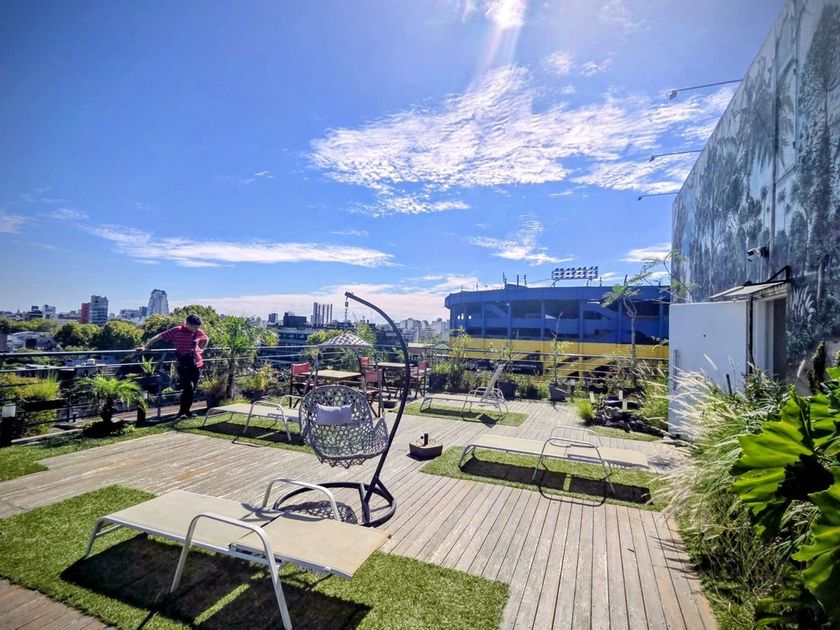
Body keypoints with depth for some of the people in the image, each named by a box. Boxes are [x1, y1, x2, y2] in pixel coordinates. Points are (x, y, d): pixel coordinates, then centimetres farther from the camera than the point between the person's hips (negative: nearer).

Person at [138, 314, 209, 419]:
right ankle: (182, 412, -2)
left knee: (192, 390, 10)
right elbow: (159, 337, -5)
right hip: (183, 365, -4)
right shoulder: (177, 331, -10)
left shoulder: (199, 332, 2)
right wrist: (145, 347, -9)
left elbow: (206, 339, 24)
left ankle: (186, 411, 23)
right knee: (188, 387, -15)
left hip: (196, 364, 5)